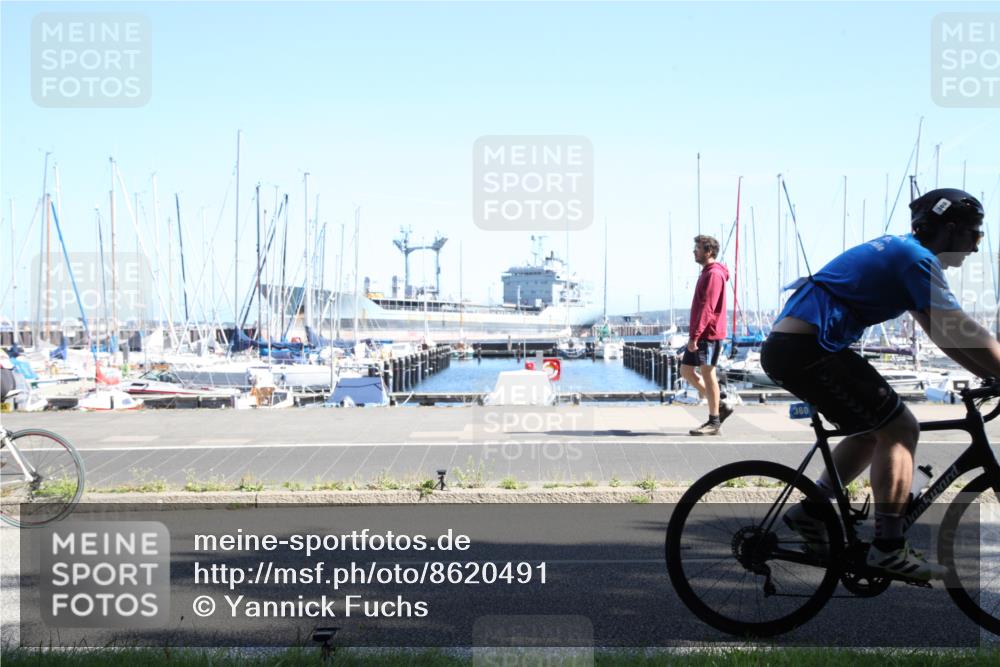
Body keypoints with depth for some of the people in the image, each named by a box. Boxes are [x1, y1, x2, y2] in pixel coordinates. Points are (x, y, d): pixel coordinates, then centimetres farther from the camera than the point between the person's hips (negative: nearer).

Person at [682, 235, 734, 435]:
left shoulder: (714, 274, -14)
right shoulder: (707, 273, 18)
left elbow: (707, 308, -21)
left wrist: (695, 336, -24)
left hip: (709, 335, -10)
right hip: (700, 335, 10)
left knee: (708, 375, -5)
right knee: (686, 370, 11)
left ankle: (714, 423, 2)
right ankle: (720, 407, 16)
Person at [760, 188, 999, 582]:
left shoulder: (898, 252, 22)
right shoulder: (917, 259, -8)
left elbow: (943, 333, 23)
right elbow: (960, 332, -15)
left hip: (786, 349, 10)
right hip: (807, 350, -10)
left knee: (877, 428, 19)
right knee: (900, 428, -5)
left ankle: (810, 512, 19)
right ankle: (889, 547, -4)